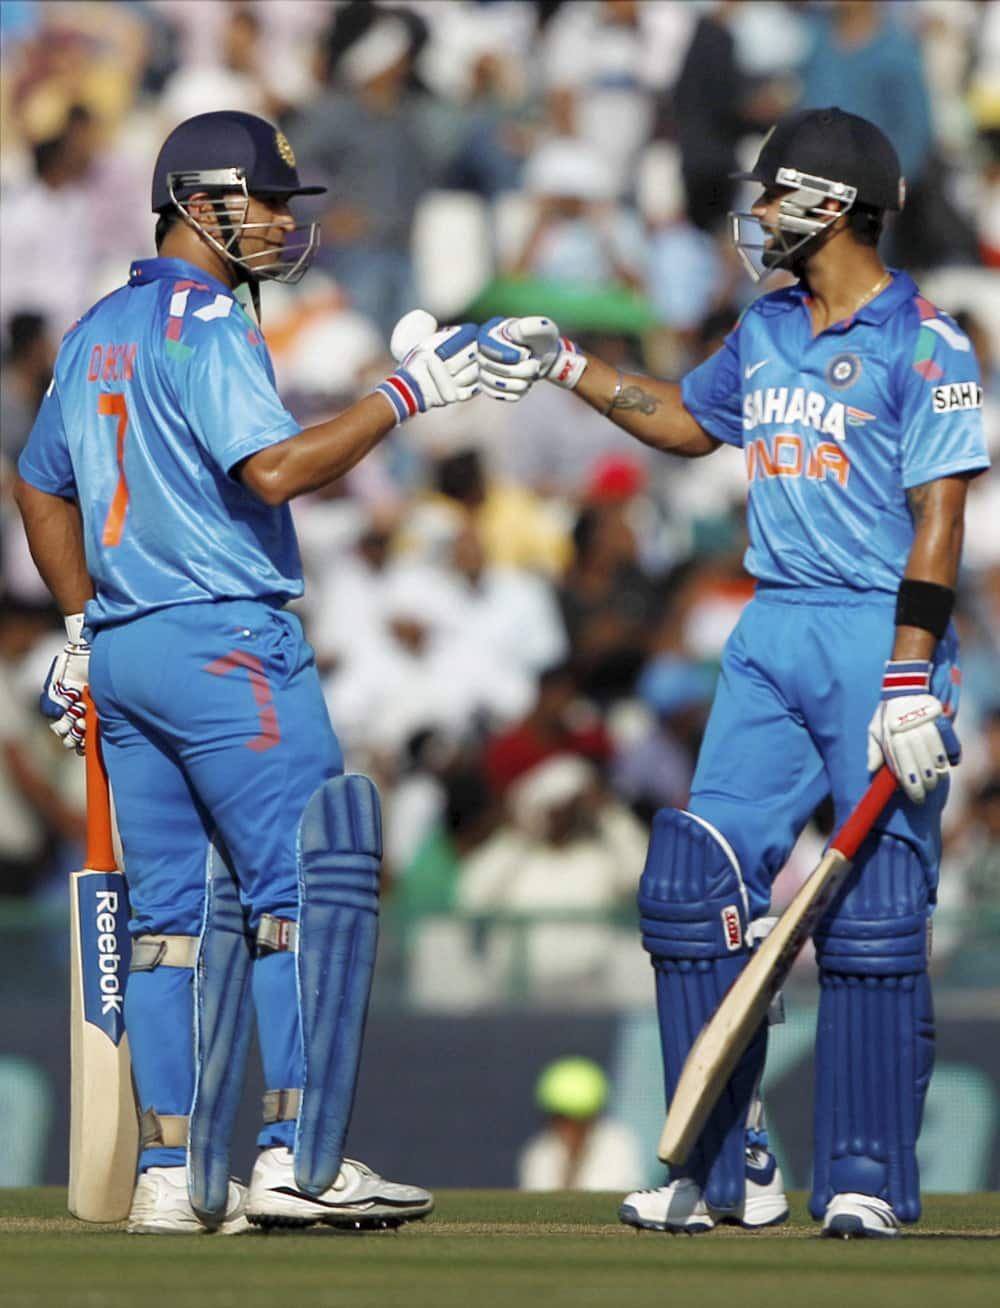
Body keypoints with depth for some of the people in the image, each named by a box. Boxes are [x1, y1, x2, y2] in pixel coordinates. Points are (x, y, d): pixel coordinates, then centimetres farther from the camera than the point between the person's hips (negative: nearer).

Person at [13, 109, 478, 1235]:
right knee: (308, 885, -8)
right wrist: (402, 395, -18)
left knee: (174, 911, 8)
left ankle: (170, 1173, 4)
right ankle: (296, 1156, -14)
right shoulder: (206, 326, -10)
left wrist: (81, 629, 31)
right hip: (224, 638, -9)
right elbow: (272, 469, -23)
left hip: (123, 652, 9)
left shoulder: (94, 333, 19)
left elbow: (39, 487, 26)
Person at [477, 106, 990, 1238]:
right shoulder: (765, 329, 14)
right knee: (695, 882, -1)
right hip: (771, 636, 7)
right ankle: (723, 1171, 5)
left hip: (878, 636, -7)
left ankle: (866, 1178, 1)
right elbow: (688, 423, 32)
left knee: (873, 915, -7)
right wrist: (564, 367, 25)